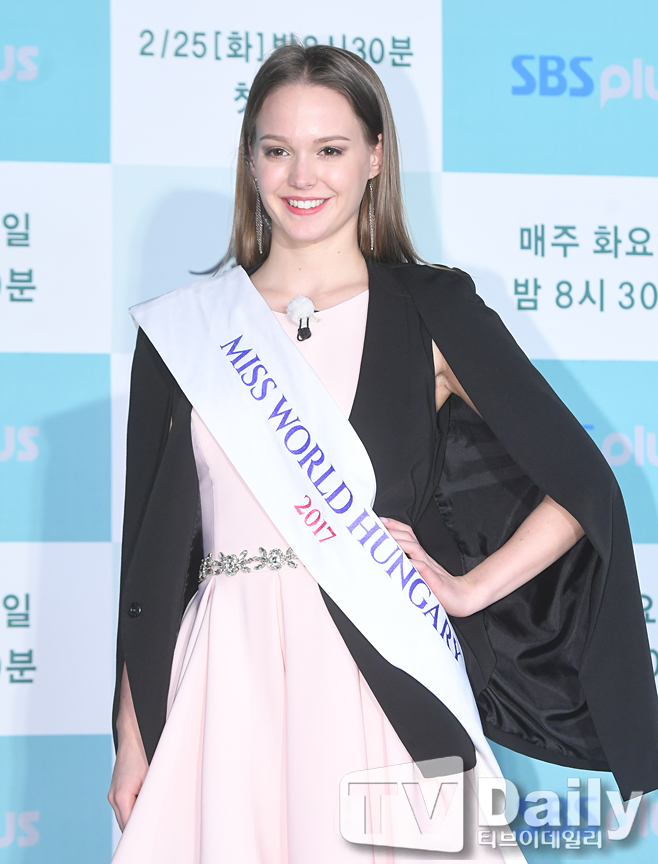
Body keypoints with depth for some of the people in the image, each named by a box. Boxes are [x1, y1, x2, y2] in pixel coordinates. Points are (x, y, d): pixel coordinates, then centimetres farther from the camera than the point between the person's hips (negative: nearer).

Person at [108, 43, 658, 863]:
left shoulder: (431, 311, 1)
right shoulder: (183, 328, 7)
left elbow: (584, 487, 3)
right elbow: (149, 549, 9)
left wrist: (468, 590, -2)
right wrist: (132, 737, 8)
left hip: (382, 684, -1)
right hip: (225, 684, 2)